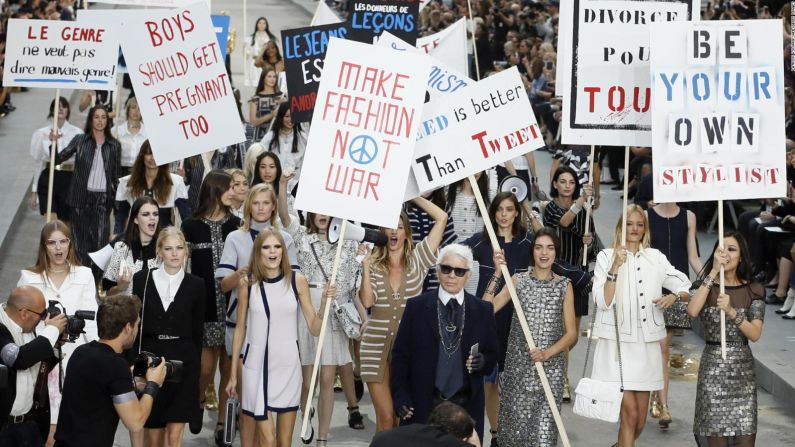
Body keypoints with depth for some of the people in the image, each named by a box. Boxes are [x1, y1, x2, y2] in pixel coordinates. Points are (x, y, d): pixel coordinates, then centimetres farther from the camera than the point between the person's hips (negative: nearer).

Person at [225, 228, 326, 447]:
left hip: (288, 365, 1)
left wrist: (325, 302, -16)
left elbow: (315, 328, 2)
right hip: (257, 364, -1)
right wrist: (233, 373, 10)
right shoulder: (248, 284, -2)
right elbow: (240, 329, 7)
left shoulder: (297, 281, -1)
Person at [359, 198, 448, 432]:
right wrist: (365, 267, -14)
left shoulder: (417, 260, 3)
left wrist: (413, 195, 0)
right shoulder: (373, 264, 5)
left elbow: (441, 218, -2)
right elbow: (366, 301, -9)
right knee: (385, 416, -3)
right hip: (377, 344, 0)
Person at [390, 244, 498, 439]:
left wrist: (483, 362, -11)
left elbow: (492, 355, 12)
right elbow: (400, 354, 4)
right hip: (424, 406, -1)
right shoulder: (416, 307, 4)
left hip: (466, 406, 1)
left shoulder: (483, 310, 7)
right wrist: (400, 397, -4)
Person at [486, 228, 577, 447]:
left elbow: (571, 333, 2)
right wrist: (497, 274, -14)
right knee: (514, 429, 2)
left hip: (551, 369, 0)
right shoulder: (518, 281, 4)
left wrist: (547, 353, -14)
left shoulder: (564, 286, 5)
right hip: (519, 366, 0)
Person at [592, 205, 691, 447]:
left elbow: (687, 289, 14)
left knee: (640, 420, 8)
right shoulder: (606, 257, -1)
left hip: (646, 344, 4)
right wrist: (615, 268, -19)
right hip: (617, 343, -4)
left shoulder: (655, 258, 9)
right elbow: (603, 302, -10)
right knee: (630, 413, -12)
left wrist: (674, 296, -8)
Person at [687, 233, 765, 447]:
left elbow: (755, 334, -9)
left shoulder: (753, 290, 2)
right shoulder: (706, 286, 3)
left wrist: (731, 311, -24)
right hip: (712, 366, 0)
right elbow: (692, 311, -20)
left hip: (743, 368, 0)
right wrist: (714, 272, -19)